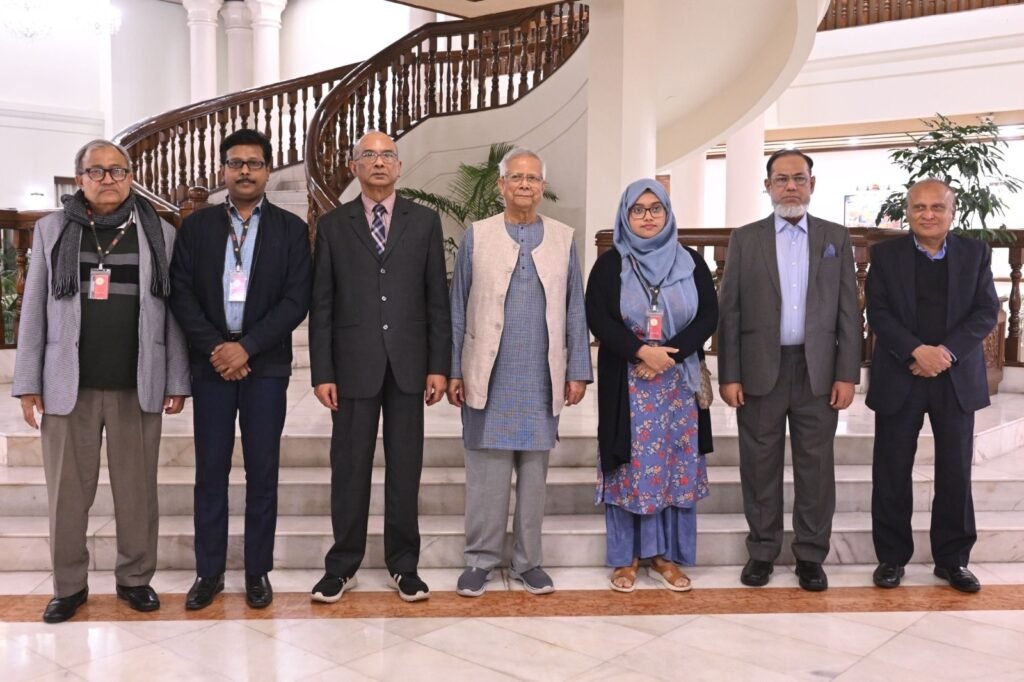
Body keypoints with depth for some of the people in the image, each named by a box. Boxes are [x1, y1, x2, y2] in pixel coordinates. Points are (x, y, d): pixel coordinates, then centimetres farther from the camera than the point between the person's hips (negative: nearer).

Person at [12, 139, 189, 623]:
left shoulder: (159, 233, 4)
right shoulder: (52, 230, 5)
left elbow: (171, 311, 3)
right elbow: (34, 309, 5)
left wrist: (177, 380, -1)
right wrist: (28, 381, 1)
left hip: (138, 385, 0)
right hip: (68, 383, 1)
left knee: (137, 491, 7)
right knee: (67, 492, 7)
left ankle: (135, 577, 22)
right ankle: (69, 585, 22)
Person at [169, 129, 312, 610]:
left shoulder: (291, 229, 3)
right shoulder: (195, 226, 7)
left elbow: (296, 300, -5)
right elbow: (180, 295, 2)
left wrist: (246, 347, -14)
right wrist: (216, 348, -11)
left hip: (266, 365, -1)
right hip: (211, 363, 1)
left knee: (262, 471, 5)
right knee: (210, 471, 6)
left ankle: (258, 571, 16)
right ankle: (208, 571, 17)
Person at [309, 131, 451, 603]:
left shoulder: (425, 222, 6)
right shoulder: (333, 225, 5)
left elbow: (437, 298, 4)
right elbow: (321, 304, 3)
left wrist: (439, 365, -1)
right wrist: (322, 372, -3)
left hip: (408, 363, 1)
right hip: (354, 364, 0)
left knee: (405, 467, 7)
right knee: (349, 466, 5)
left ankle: (403, 564, 19)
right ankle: (342, 565, 18)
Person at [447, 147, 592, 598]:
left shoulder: (563, 239, 7)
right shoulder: (476, 236, 3)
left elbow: (575, 310, 6)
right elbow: (457, 308, 3)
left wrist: (578, 371, 1)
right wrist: (453, 370, -1)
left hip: (541, 380, 1)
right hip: (488, 378, -1)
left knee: (534, 471, 8)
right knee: (486, 471, 3)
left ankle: (528, 561, 19)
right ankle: (481, 559, 15)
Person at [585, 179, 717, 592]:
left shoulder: (691, 262, 5)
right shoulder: (609, 264, 1)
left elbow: (709, 315, 0)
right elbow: (597, 318, -6)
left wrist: (668, 355, -14)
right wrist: (641, 351, -18)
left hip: (678, 382, 2)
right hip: (626, 384, -2)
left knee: (676, 467, 5)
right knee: (630, 467, 2)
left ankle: (665, 555, 16)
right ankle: (625, 557, 12)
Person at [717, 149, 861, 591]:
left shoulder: (836, 237, 8)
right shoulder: (745, 239, 5)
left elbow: (848, 310, 5)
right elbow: (729, 311, 1)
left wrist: (847, 374, -3)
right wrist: (728, 375, -5)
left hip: (817, 370, 1)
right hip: (760, 369, 0)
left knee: (815, 466, 5)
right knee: (760, 466, 6)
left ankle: (811, 555, 17)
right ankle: (762, 551, 18)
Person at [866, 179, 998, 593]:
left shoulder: (976, 253, 7)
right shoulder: (885, 254, 3)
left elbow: (986, 312, -1)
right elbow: (878, 313, -5)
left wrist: (947, 351, -16)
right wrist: (916, 351, -19)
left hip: (957, 380, 1)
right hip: (899, 380, -1)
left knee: (956, 473, 6)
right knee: (892, 472, 3)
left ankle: (952, 558, 19)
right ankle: (892, 556, 16)